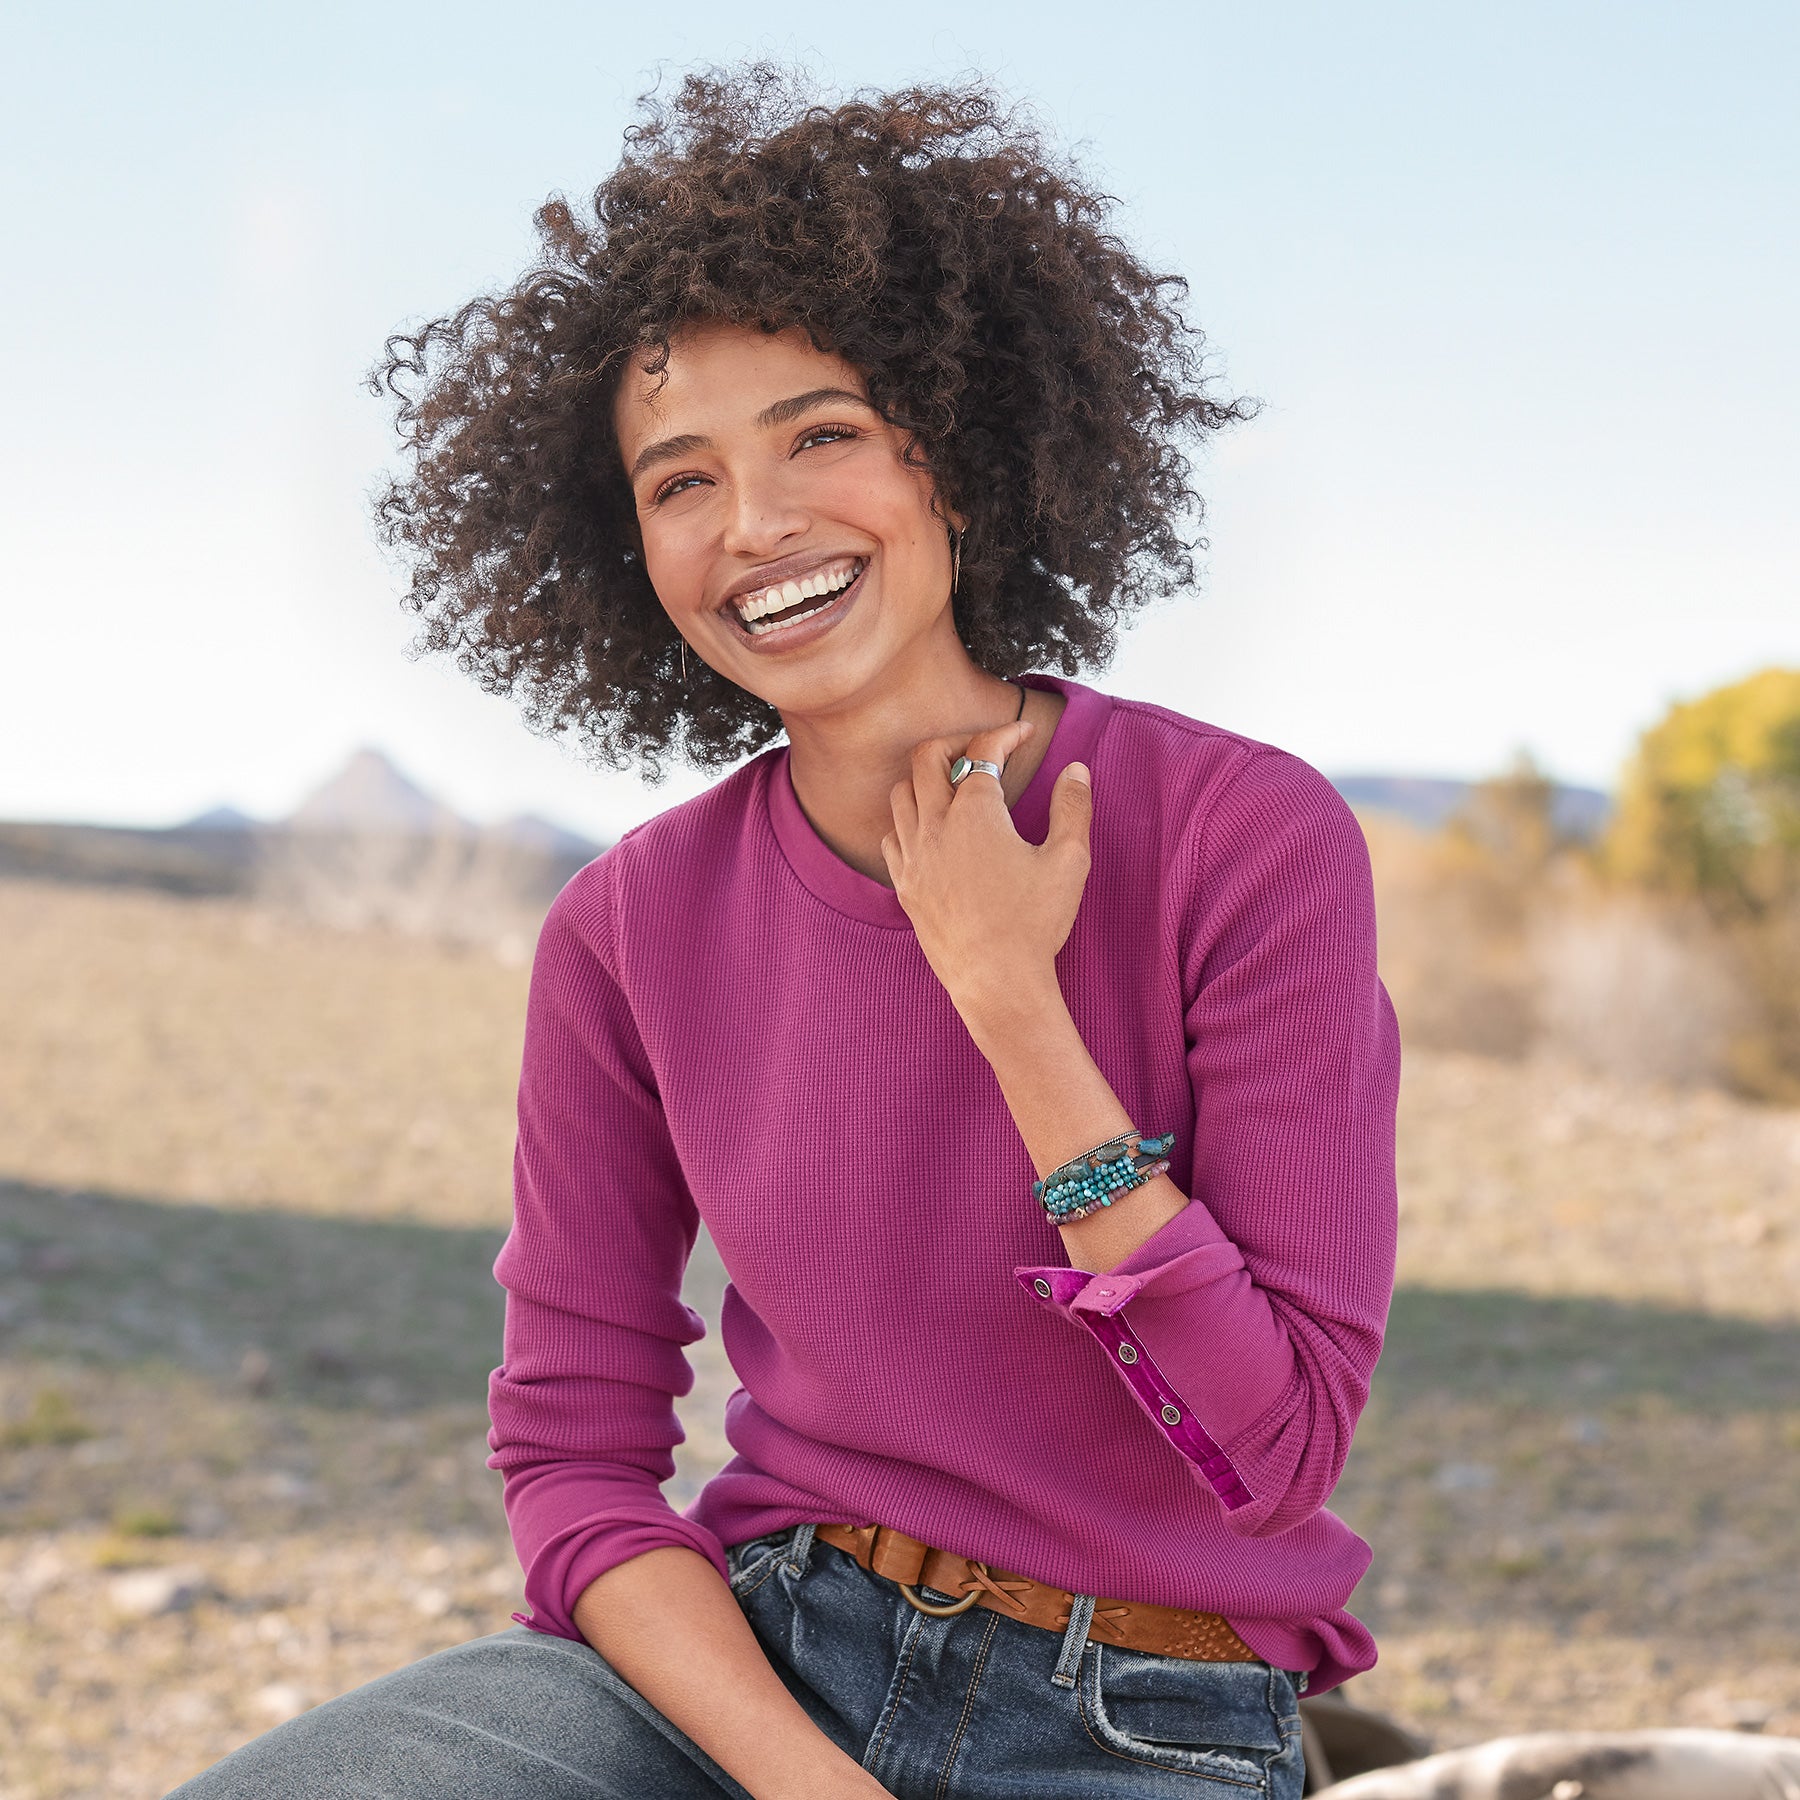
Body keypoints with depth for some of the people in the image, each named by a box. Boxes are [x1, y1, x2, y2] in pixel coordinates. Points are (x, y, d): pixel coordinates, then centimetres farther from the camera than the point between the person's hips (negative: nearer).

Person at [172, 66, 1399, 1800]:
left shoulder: (1249, 839, -11)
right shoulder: (633, 930, -3)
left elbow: (1280, 1447, -12)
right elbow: (575, 1452, 1)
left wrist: (1016, 1009, -18)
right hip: (747, 1660, 2)